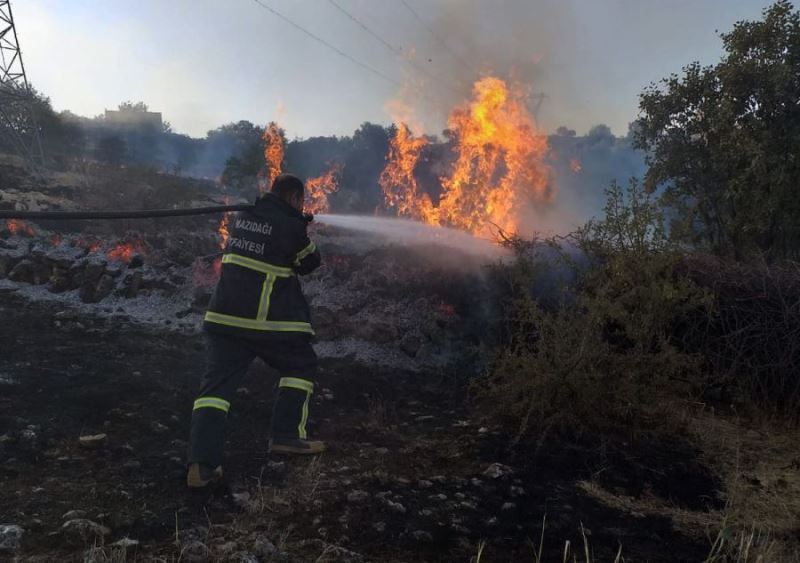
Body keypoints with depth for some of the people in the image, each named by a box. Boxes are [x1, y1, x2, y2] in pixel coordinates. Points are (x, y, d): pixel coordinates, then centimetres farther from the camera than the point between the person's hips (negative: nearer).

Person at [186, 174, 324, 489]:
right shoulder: (291, 225, -8)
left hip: (224, 317, 5)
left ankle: (202, 464, -4)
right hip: (269, 321, -5)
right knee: (301, 367, 18)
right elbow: (310, 263, 5)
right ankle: (286, 436, 17)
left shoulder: (242, 215, 11)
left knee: (217, 384, 4)